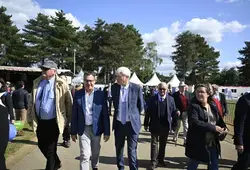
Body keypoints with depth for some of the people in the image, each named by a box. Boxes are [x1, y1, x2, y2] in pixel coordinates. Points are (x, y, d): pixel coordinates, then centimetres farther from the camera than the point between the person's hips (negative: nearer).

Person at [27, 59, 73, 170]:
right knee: (42, 146, 20)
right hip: (40, 121, 6)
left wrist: (68, 120, -3)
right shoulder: (37, 82, 5)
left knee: (51, 149, 6)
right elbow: (32, 101, 10)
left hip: (53, 122, -6)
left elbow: (69, 102, -7)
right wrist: (30, 117, 7)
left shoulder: (61, 84, -12)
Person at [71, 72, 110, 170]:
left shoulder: (100, 94, -6)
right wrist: (73, 131, 2)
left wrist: (107, 131, -6)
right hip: (83, 129, 0)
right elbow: (74, 114, 1)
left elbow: (105, 114, -5)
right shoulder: (78, 94, -3)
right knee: (84, 155, -3)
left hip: (96, 128, 1)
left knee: (95, 152, 19)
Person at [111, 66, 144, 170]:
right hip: (118, 123, 3)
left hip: (132, 124, -3)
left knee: (132, 151, 2)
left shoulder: (137, 88, -11)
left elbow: (141, 106, 1)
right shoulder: (114, 87, -2)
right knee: (119, 149, 16)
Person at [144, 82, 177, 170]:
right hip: (155, 125, -2)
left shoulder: (171, 99, 0)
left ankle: (161, 160, 32)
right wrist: (146, 124, -2)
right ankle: (154, 161, 15)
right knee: (154, 143, 4)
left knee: (163, 144, 16)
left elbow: (173, 112, 1)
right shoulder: (152, 98, -4)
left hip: (166, 125, 2)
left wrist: (174, 124, 0)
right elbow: (148, 112, -2)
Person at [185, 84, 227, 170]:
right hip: (197, 144, -5)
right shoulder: (194, 106, -13)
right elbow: (194, 123, -27)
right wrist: (213, 128, -24)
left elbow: (220, 120, 14)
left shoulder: (213, 106, 4)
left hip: (213, 144, 5)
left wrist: (224, 128, -8)